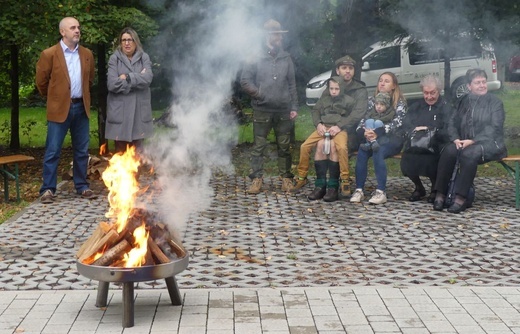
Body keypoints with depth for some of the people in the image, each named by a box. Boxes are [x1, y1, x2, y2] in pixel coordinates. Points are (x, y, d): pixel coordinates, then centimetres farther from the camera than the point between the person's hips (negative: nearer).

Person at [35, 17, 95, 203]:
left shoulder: (87, 55, 7)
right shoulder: (49, 54, -6)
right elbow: (41, 81, 2)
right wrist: (53, 98, 11)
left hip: (81, 108, 4)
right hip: (59, 109, -4)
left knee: (82, 151, 9)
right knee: (52, 151, -2)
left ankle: (82, 186, 20)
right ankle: (48, 189, 4)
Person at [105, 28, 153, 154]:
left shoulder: (144, 58, 7)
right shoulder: (114, 58, 1)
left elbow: (148, 78, -10)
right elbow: (112, 84, -12)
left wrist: (127, 77, -12)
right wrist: (138, 79, -9)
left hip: (139, 109, 2)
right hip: (120, 110, -2)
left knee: (136, 150, 6)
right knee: (120, 150, 2)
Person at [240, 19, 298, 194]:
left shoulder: (286, 58, 10)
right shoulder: (256, 57, -1)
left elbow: (292, 84, 11)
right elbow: (245, 80, -1)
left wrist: (294, 107, 6)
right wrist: (259, 95, -10)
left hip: (283, 111, 3)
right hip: (262, 111, -3)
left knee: (284, 146, 7)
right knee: (259, 146, -1)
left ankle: (286, 178, 16)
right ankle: (257, 179, 5)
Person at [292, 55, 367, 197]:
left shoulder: (360, 90, 0)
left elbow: (358, 113, -13)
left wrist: (339, 126, -22)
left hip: (345, 129, -4)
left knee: (341, 147, -36)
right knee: (305, 146, -14)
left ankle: (345, 181, -24)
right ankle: (301, 178, 3)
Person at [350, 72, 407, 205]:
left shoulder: (399, 102, 3)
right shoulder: (372, 100, 15)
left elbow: (396, 122, -13)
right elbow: (362, 119, 5)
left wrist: (377, 133, -28)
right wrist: (364, 132, -21)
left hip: (392, 139, -3)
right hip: (372, 139, 3)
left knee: (378, 151, -35)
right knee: (362, 151, -29)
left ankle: (381, 192, -35)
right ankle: (358, 190, -27)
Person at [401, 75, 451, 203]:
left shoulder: (446, 108, 5)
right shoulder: (416, 107, 20)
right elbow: (405, 127, 3)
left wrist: (429, 130, -19)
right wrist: (414, 131, -18)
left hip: (436, 148, -4)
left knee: (430, 161, -33)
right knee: (406, 161, -24)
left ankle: (435, 190, 1)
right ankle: (419, 188, 10)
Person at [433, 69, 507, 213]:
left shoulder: (495, 102, 2)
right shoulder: (464, 101, 16)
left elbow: (495, 128, -8)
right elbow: (453, 122, 12)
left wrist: (473, 141, -19)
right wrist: (455, 139, -10)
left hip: (489, 143, -4)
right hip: (465, 142, 4)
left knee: (469, 154, -36)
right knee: (448, 151, -28)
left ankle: (461, 198, -37)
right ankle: (440, 194, -28)